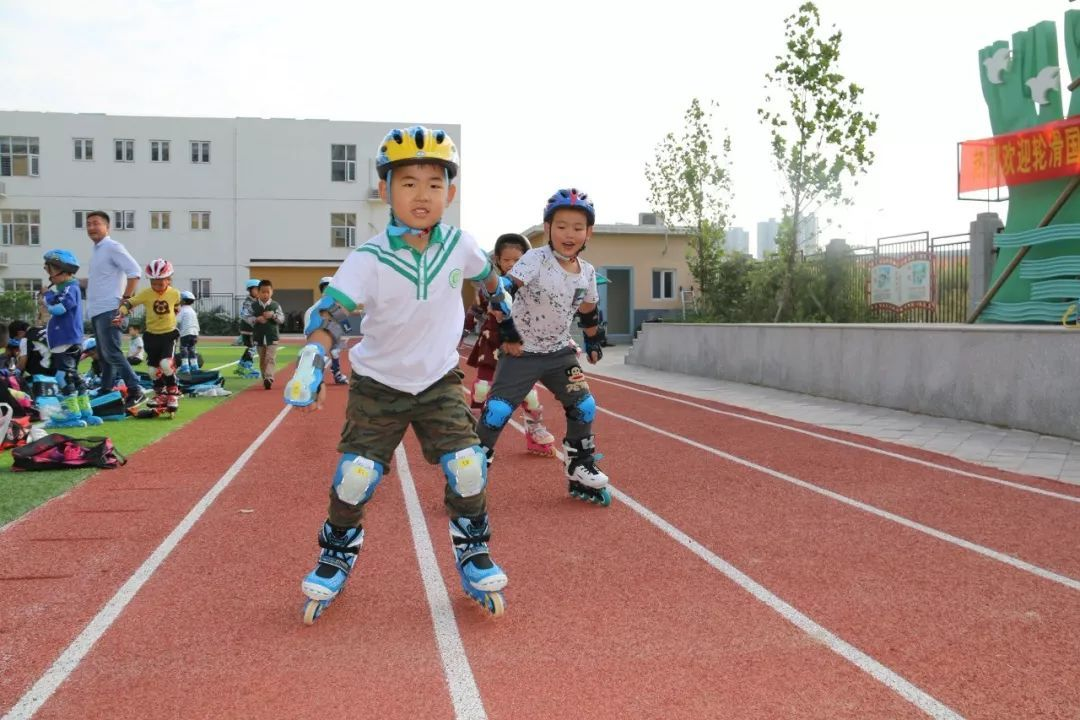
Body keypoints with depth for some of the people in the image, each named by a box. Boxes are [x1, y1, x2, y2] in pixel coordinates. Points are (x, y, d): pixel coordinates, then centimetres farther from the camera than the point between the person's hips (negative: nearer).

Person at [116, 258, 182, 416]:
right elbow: (129, 302, -19)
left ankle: (173, 391, 3)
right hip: (151, 335, 2)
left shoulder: (174, 293, -7)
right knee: (153, 367, 8)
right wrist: (121, 314, -35)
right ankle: (160, 394, 28)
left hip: (169, 334, -2)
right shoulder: (146, 293, -10)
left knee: (166, 363, -19)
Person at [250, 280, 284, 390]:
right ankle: (265, 379, 20)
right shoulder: (254, 305, 3)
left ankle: (269, 378, -20)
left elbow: (282, 319, -3)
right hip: (258, 336, 2)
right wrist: (257, 319, -19)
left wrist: (273, 315, -21)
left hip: (272, 336, -2)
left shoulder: (275, 305, 1)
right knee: (262, 359, 10)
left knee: (271, 358, -12)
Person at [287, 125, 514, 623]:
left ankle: (473, 555, 16)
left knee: (468, 468, -9)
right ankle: (336, 557, 21)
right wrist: (310, 362, -47)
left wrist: (501, 297, 32)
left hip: (440, 381, 2)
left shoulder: (460, 245, -10)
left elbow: (484, 271, 13)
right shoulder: (370, 259, -21)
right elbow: (331, 311, -31)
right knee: (355, 475, -8)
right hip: (378, 383, -2)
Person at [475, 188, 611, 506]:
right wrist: (507, 333, -23)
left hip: (560, 352, 6)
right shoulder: (535, 259, -18)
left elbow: (588, 311, 17)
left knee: (584, 407, 6)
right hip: (521, 352, -5)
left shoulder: (587, 272, 0)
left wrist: (594, 341, 20)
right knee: (497, 412, -11)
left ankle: (580, 471, 24)